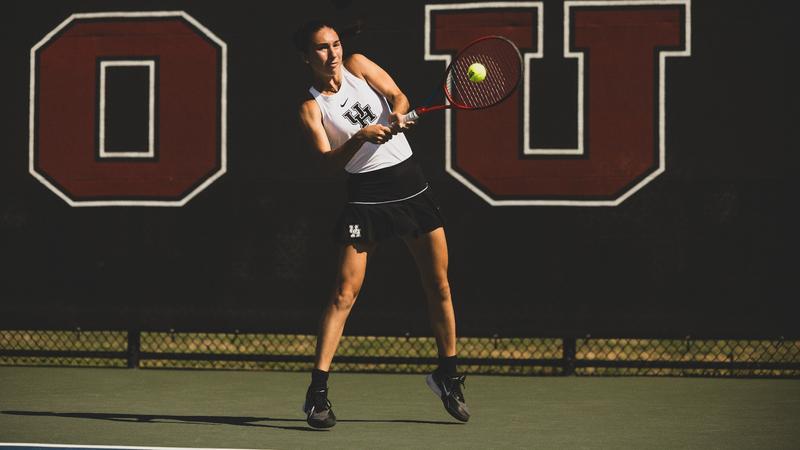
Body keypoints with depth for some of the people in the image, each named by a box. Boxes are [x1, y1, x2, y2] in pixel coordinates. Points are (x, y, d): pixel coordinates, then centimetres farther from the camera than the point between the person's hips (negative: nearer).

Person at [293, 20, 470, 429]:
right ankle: (317, 391, -10)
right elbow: (330, 161, -13)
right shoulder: (310, 108, -5)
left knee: (439, 285, 7)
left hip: (411, 183, 4)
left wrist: (396, 117, -22)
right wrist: (360, 138, -30)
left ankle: (447, 375, 23)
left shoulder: (357, 66, 4)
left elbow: (398, 97, 0)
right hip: (366, 194, -4)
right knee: (345, 291, -12)